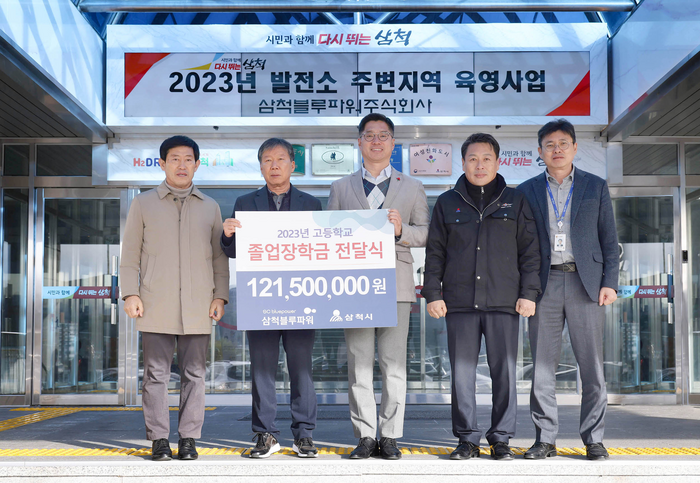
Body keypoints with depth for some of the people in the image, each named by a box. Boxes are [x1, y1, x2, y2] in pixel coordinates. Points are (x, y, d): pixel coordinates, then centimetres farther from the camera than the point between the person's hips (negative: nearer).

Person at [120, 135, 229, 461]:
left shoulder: (210, 207, 15)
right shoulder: (143, 204, 11)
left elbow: (219, 257, 14)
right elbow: (130, 254, 8)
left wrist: (220, 296, 4)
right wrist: (130, 294, -2)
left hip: (197, 307, 1)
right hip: (156, 306, -1)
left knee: (194, 374, 2)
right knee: (156, 373, -1)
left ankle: (189, 439, 8)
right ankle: (159, 439, 6)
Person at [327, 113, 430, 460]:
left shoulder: (412, 188, 15)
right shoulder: (340, 188, 16)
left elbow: (426, 234, 9)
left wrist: (402, 230, -10)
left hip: (396, 285, 0)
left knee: (394, 364, -2)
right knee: (358, 365, 0)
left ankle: (389, 436, 6)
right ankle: (365, 437, 7)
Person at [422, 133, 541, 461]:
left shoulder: (515, 202, 10)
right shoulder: (447, 203, 11)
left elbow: (529, 252, 9)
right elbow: (434, 252, 11)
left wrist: (528, 293, 0)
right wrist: (432, 294, 2)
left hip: (504, 301, 0)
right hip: (459, 302, 1)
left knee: (504, 371, 0)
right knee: (462, 372, 1)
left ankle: (501, 439, 10)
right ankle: (467, 439, 11)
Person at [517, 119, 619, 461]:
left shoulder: (596, 187, 11)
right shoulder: (527, 191, 12)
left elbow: (609, 239, 9)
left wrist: (609, 282, -1)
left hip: (585, 283, 0)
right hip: (544, 285, 1)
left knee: (592, 366, 0)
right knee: (542, 366, 1)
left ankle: (594, 439, 9)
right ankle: (545, 438, 9)